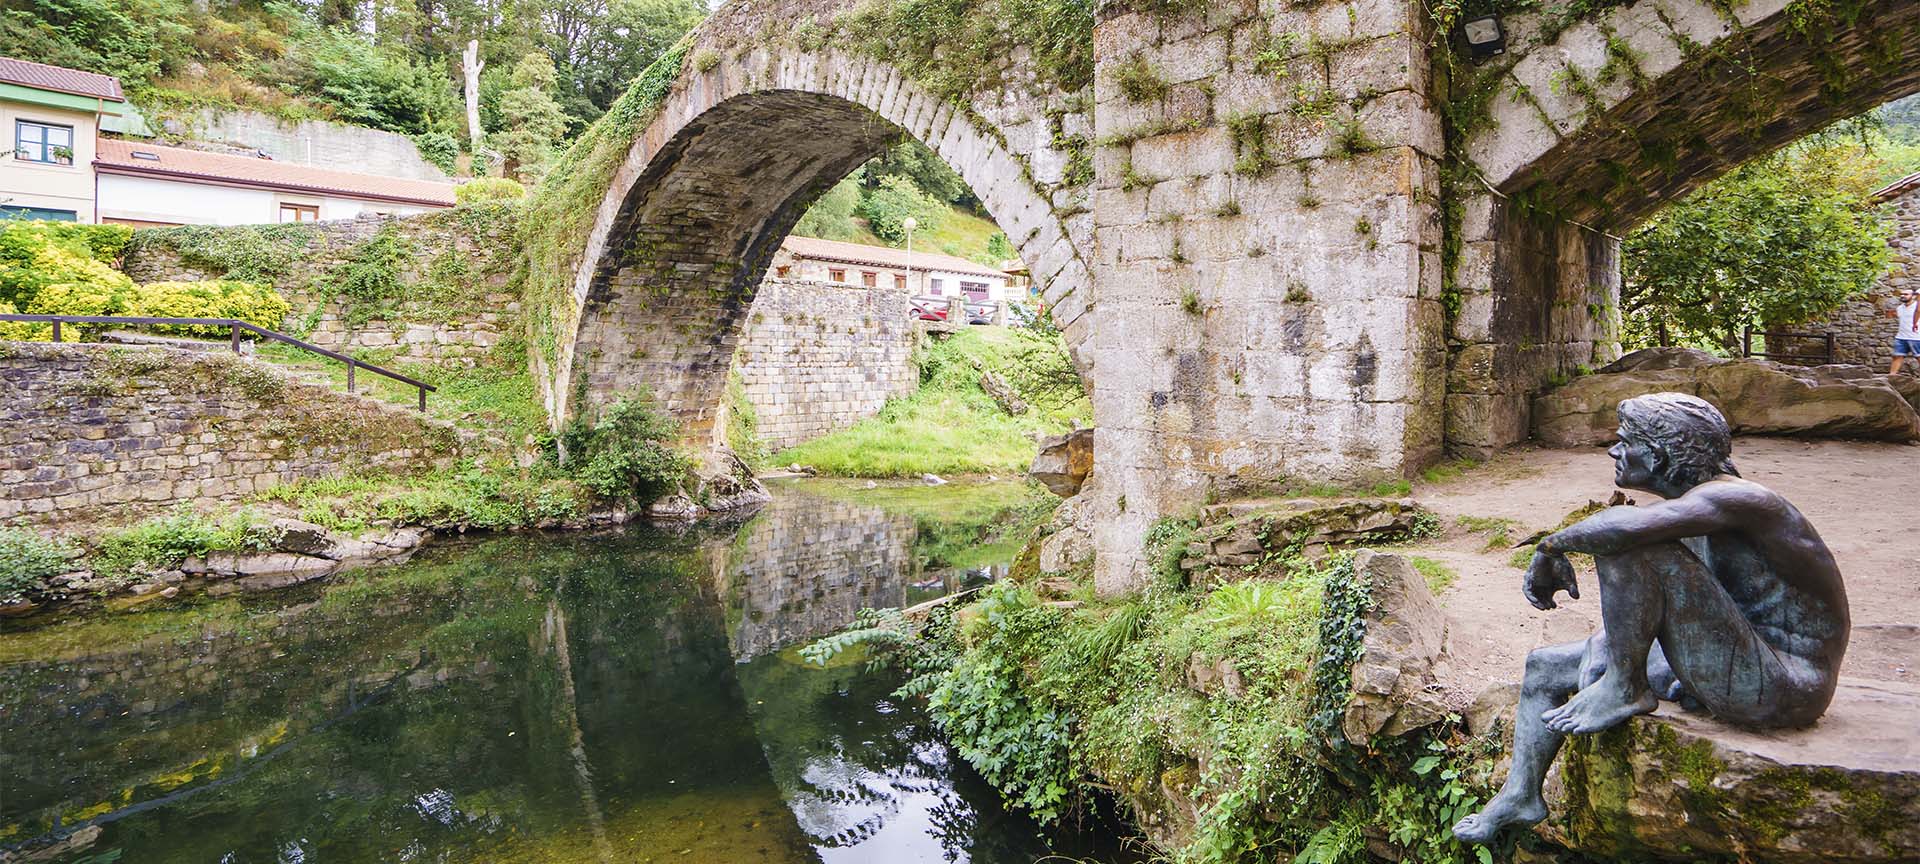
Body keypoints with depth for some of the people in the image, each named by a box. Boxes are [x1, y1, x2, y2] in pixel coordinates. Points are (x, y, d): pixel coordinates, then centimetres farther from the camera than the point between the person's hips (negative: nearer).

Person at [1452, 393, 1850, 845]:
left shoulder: (1732, 498, -21)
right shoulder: (1688, 510, 10)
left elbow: (1627, 525, -41)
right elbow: (1636, 610, 16)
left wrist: (1551, 546, -23)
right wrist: (1606, 643, -2)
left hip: (1785, 688, -10)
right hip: (1729, 669, 10)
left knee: (1629, 546, -29)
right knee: (1543, 667, 12)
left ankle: (1624, 690, -12)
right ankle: (1521, 795, 16)